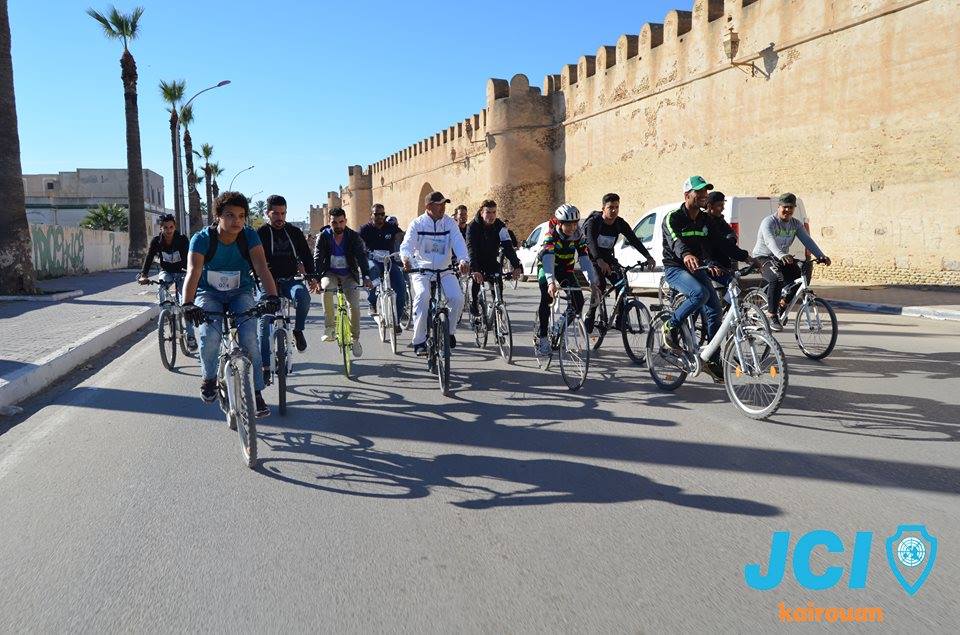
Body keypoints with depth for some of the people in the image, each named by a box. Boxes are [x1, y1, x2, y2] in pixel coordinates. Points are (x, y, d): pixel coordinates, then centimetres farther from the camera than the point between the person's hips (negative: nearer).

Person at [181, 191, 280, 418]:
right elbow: (193, 272, -31)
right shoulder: (202, 238, -18)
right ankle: (209, 378, 6)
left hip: (240, 294, 1)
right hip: (209, 294, -1)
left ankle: (256, 392, -7)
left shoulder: (249, 236, -14)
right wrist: (188, 304, -48)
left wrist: (272, 296, -45)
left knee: (249, 338, -22)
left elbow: (262, 268, -27)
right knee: (209, 337, -26)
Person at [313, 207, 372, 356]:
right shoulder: (323, 237, -6)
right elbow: (318, 259, -13)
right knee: (327, 288, -34)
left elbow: (361, 256, -17)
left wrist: (366, 277, -32)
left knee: (355, 305, -16)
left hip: (349, 275, 1)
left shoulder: (354, 237, -6)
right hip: (330, 273, 0)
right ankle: (329, 328, -24)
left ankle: (355, 339, 3)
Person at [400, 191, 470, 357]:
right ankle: (419, 342, -17)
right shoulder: (417, 224, -4)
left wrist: (464, 260, -33)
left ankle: (448, 330, 11)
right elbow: (406, 245, -15)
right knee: (422, 296, -28)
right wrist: (406, 258, -39)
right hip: (421, 270, -2)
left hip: (444, 270, 2)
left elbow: (459, 243, -12)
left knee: (457, 298, -19)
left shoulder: (450, 223, 1)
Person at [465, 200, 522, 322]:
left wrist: (516, 266, -38)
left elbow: (508, 246, -24)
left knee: (498, 284, -16)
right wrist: (475, 270, -49)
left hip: (492, 260, 2)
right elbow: (471, 249, -34)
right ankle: (474, 311, -5)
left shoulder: (500, 226, -16)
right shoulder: (473, 226, -23)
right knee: (475, 281, -23)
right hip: (476, 260, -2)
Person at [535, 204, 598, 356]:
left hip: (566, 269, 4)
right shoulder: (551, 235, -28)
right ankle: (541, 338, -19)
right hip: (546, 267, -4)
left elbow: (585, 260, -23)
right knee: (547, 298, -26)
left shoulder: (579, 237, -16)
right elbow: (548, 259, -42)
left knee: (578, 302, -12)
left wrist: (592, 282, -37)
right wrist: (551, 282, -58)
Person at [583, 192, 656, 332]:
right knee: (600, 285, -26)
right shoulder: (593, 222, -20)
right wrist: (599, 261, -55)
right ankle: (589, 319, -14)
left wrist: (648, 257, -31)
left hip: (607, 257, 5)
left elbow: (634, 240, -15)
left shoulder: (620, 223, -6)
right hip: (591, 258, -5)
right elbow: (591, 242, -37)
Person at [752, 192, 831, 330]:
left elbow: (807, 240, -5)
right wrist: (781, 255, -53)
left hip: (784, 258, 7)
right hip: (763, 258, -6)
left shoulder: (796, 224, 4)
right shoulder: (768, 222, -17)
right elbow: (770, 241, -35)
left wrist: (821, 256, -21)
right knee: (777, 279, -33)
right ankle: (772, 315, -22)